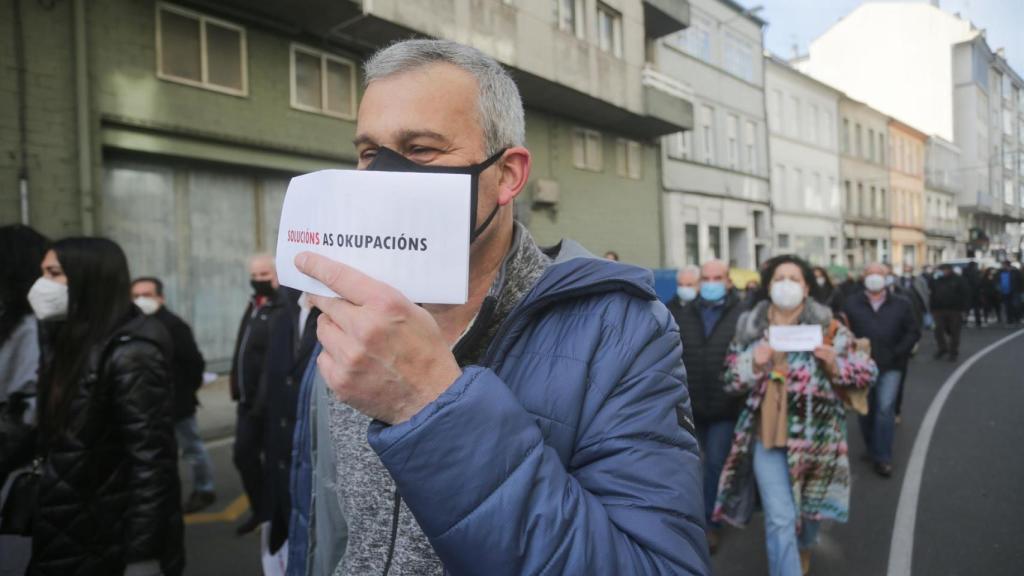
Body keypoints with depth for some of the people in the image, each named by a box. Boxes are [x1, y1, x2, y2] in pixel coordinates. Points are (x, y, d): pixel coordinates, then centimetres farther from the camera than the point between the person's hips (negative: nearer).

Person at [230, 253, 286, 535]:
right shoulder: (254, 306, 13)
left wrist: (264, 400, -26)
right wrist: (238, 390, 15)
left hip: (271, 402, -9)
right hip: (249, 400, 9)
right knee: (244, 454, 14)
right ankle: (260, 509, 31)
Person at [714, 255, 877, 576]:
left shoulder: (828, 327, -3)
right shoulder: (750, 328, 2)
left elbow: (867, 372, -1)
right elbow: (730, 381, 4)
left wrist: (835, 364, -20)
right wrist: (754, 364, -16)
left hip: (814, 436, 0)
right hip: (767, 436, 0)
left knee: (809, 503, 21)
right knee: (779, 519, -3)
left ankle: (803, 547, 54)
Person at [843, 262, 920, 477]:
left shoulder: (902, 304, 3)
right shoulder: (852, 304, 0)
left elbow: (913, 331, 4)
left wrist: (897, 352, -6)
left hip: (890, 366, -1)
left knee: (885, 408, -10)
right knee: (866, 411, 11)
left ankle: (883, 458, 0)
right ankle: (872, 451, 30)